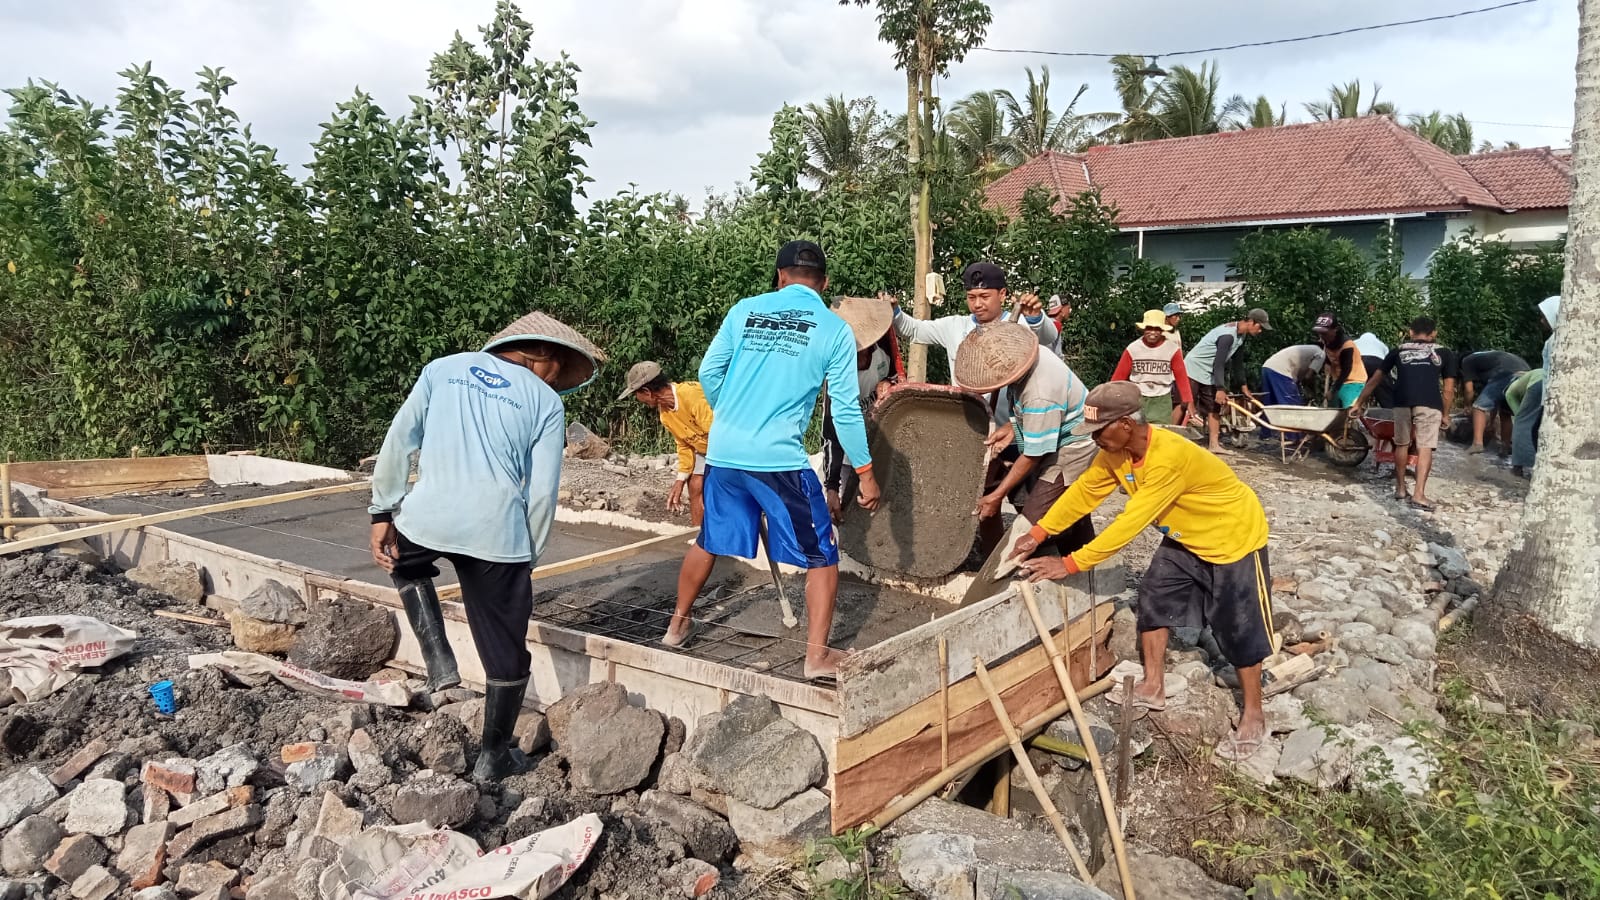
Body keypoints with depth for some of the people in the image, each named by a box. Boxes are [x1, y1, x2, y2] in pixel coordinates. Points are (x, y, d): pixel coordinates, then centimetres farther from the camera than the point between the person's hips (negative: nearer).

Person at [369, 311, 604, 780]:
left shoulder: (444, 368, 13)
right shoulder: (546, 402, 7)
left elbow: (399, 442, 7)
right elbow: (542, 493, 2)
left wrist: (382, 512, 13)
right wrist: (528, 557, 12)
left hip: (426, 515, 2)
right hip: (497, 530, -1)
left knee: (404, 561, 37)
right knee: (505, 649, 15)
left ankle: (439, 663, 21)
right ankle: (493, 756, 27)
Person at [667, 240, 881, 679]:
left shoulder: (745, 310, 7)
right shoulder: (835, 329, -1)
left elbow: (708, 372, 6)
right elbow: (846, 409, -4)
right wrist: (865, 471, 4)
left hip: (723, 452, 4)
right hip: (780, 459, -4)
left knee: (709, 541, 24)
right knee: (821, 555, 9)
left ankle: (677, 625, 37)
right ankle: (817, 655, 5)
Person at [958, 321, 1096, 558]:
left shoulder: (1041, 396, -35)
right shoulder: (1021, 356, -12)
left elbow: (1032, 456, -23)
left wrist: (997, 496, -15)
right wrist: (1012, 428, -9)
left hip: (1071, 448, -9)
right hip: (1040, 432, 9)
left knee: (1034, 522, -12)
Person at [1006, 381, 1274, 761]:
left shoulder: (1169, 458, -39)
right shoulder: (1116, 452, -13)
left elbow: (1130, 523, -38)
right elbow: (1084, 491, -3)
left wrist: (1070, 564, -37)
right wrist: (1039, 534, -12)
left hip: (1234, 537, -8)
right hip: (1186, 538, 8)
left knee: (1240, 628, -1)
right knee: (1154, 598, 8)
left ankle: (1253, 718, 13)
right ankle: (1152, 688, 22)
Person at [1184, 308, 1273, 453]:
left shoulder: (1241, 335, 5)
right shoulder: (1228, 335, -26)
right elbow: (1218, 363, -27)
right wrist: (1220, 389, -26)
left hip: (1209, 374, 10)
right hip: (1194, 369, -10)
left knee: (1214, 408, 5)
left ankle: (1214, 445, 6)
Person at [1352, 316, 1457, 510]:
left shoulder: (1399, 350, 27)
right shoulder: (1444, 353, 24)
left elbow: (1375, 380, 30)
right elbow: (1449, 390, 18)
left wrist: (1358, 403, 38)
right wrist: (1444, 414, 27)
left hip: (1403, 401, 1)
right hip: (1430, 402, -1)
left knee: (1402, 444, 18)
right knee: (1425, 447, 0)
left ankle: (1400, 488, 27)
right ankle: (1419, 494, -8)